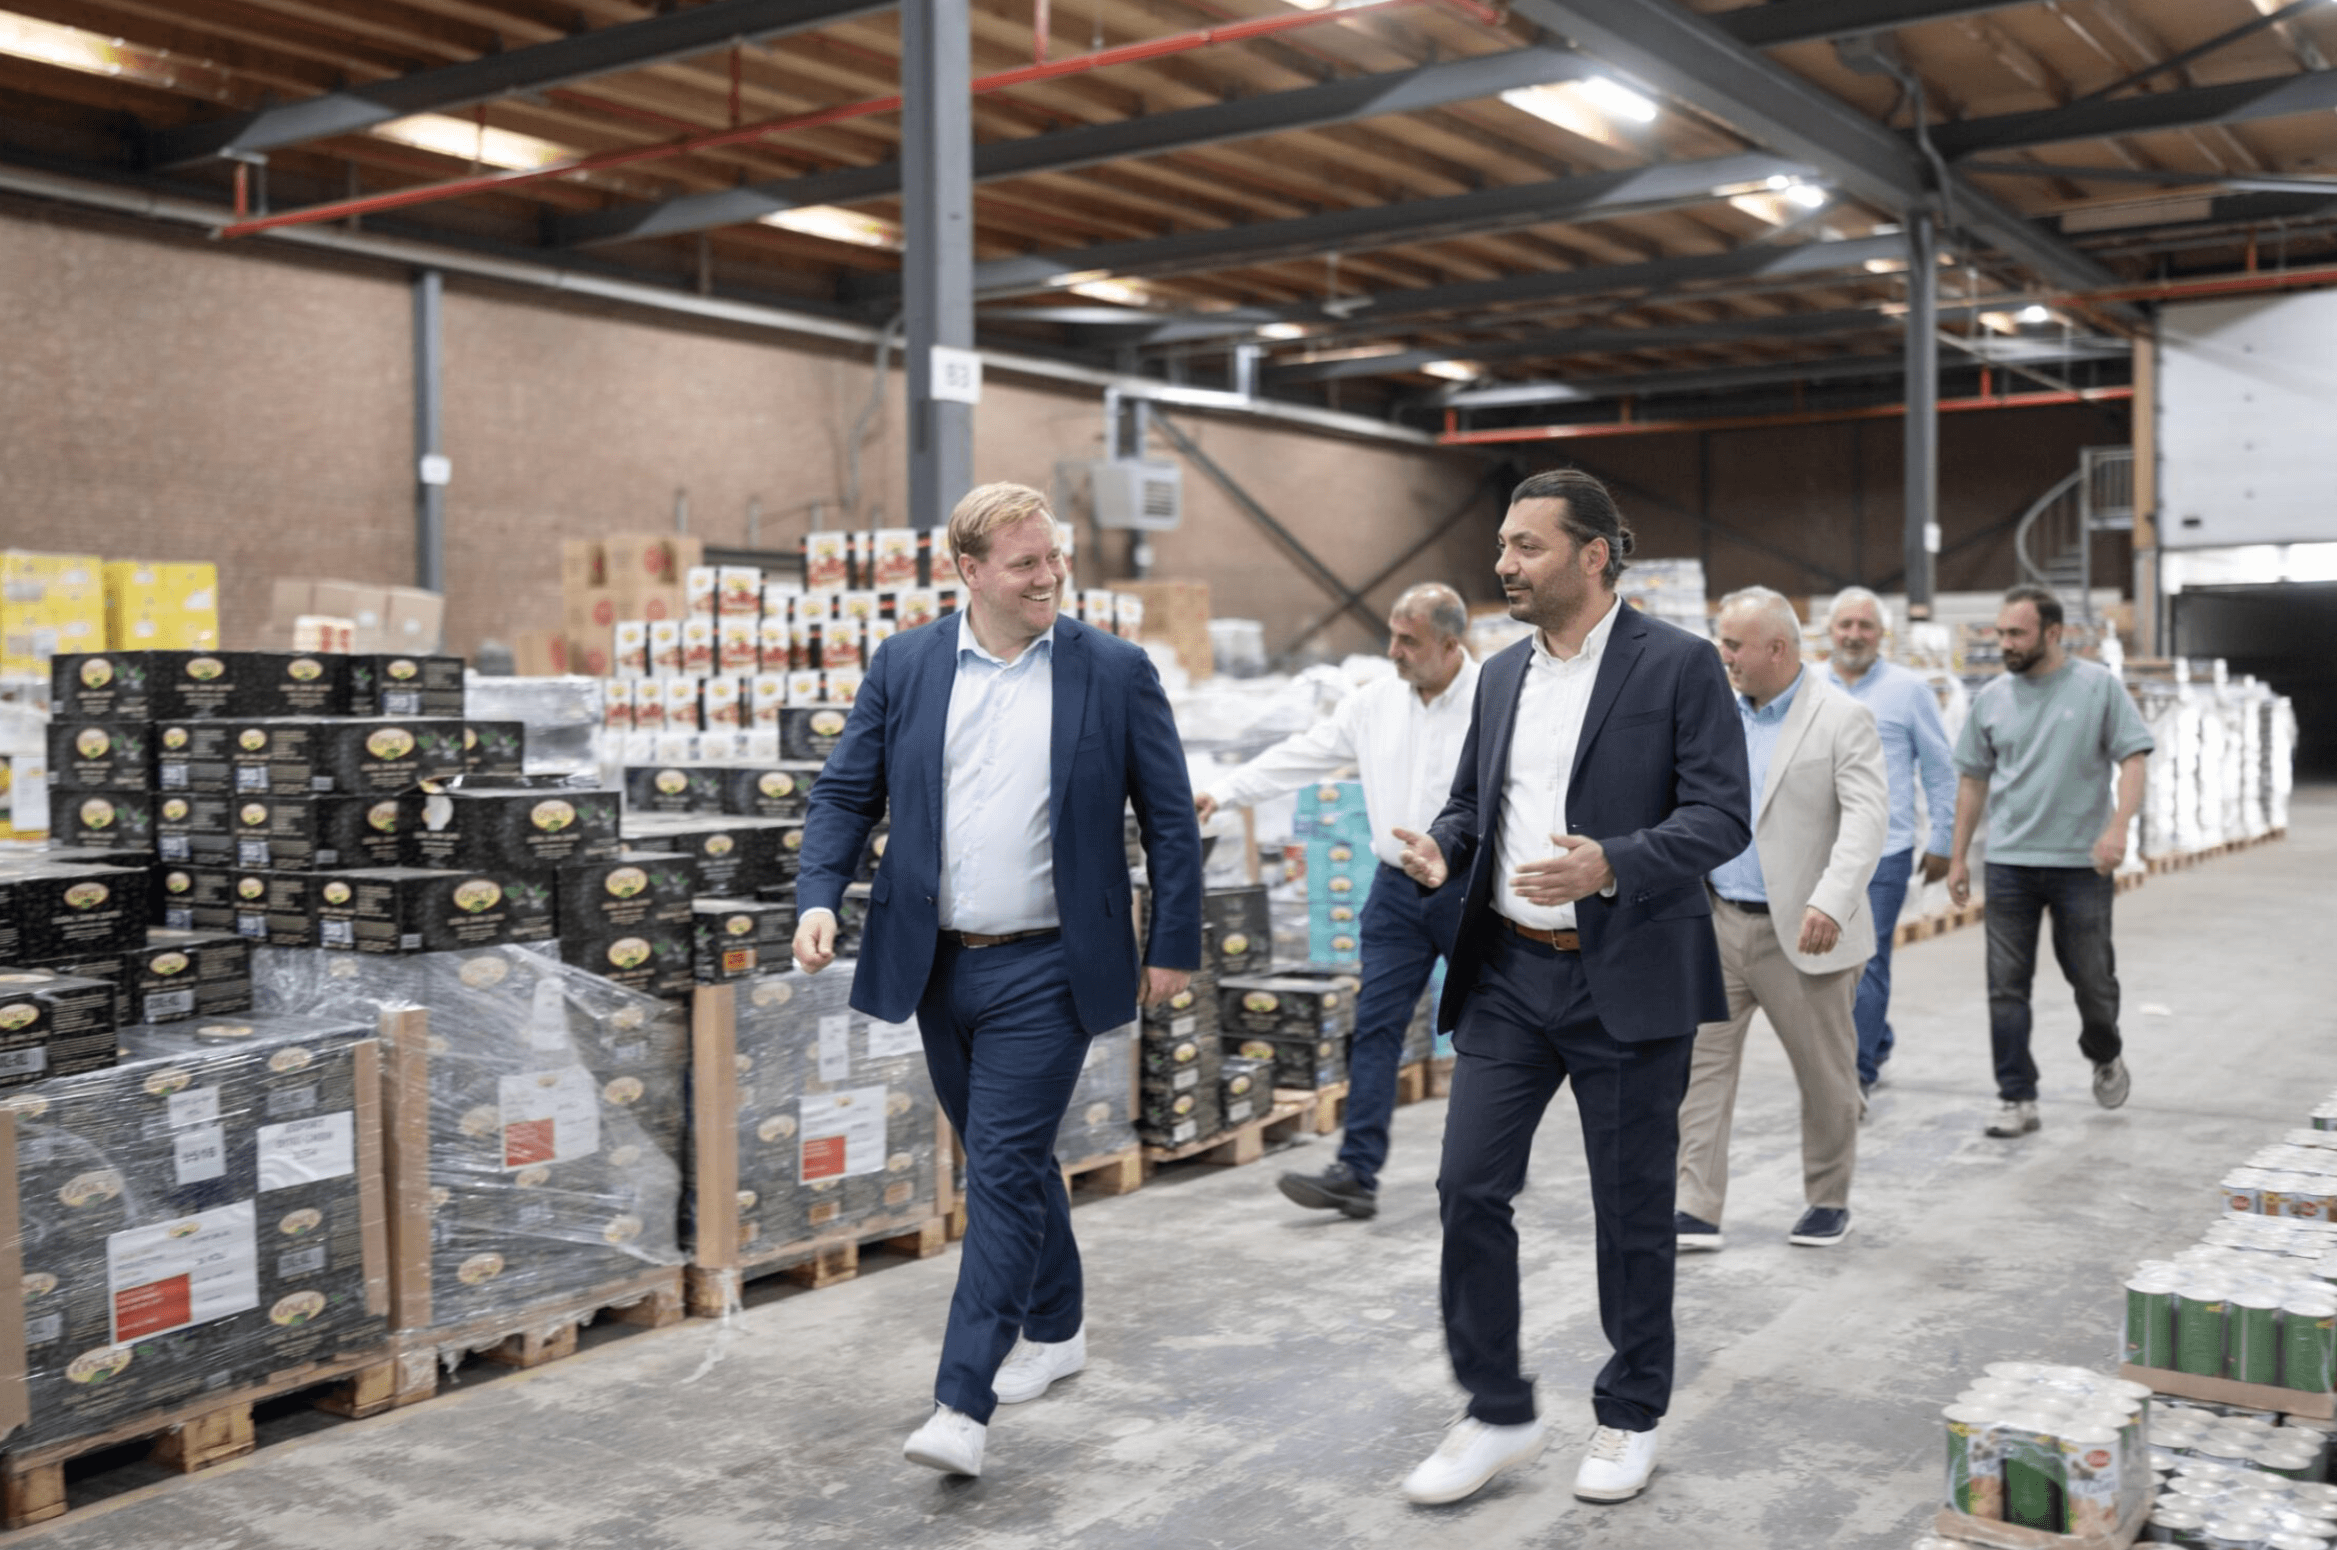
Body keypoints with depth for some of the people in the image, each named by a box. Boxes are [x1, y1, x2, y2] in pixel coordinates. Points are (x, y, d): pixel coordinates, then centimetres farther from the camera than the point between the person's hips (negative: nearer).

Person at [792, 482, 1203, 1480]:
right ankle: (1057, 1331, 38)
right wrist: (818, 897, -10)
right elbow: (845, 793, 5)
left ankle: (963, 1403, -4)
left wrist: (1174, 946, -2)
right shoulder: (904, 666, 3)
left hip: (1045, 972, -4)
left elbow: (1170, 820, 0)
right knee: (1007, 1161, 18)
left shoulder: (1115, 672, -3)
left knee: (1003, 1171, -8)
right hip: (938, 965, 4)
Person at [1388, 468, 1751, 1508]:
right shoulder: (1502, 675, 12)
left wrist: (1612, 866, -28)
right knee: (1469, 1188, 0)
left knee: (1632, 1208, 8)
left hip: (1626, 981, -5)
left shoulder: (1679, 666, -7)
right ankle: (1497, 1415, 16)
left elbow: (1722, 815, -12)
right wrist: (1444, 848, -3)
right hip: (1506, 973, 5)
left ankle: (1630, 1420, 26)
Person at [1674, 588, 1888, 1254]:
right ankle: (1697, 1210, 2)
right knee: (1701, 1061, -2)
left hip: (1799, 932, -4)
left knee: (1825, 1074, 9)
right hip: (1718, 923, 5)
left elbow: (1867, 815, -18)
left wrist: (1831, 902, -30)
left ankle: (1828, 1201, 27)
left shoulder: (1842, 718, -8)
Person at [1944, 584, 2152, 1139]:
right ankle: (2017, 1100, 5)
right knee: (2007, 987, -1)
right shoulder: (1992, 698, 7)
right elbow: (1973, 778, 13)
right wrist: (1958, 856, 12)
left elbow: (2133, 759, -6)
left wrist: (2118, 827, -22)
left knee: (2091, 977, 8)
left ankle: (2106, 1057, 38)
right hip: (2009, 863, 2)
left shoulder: (2099, 686, -2)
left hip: (2082, 863, -2)